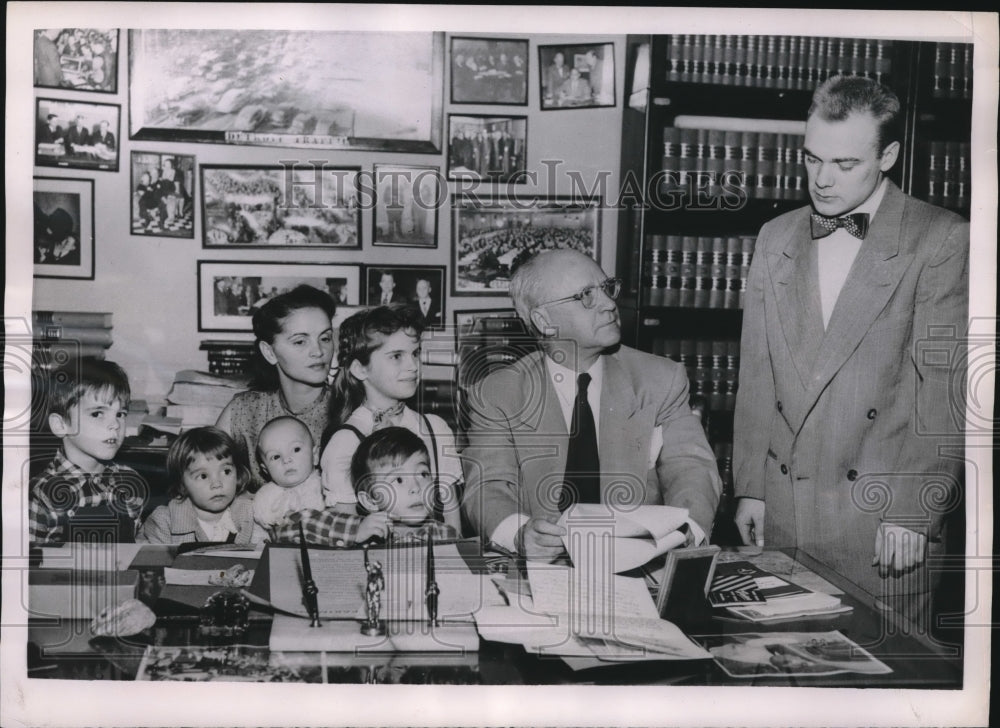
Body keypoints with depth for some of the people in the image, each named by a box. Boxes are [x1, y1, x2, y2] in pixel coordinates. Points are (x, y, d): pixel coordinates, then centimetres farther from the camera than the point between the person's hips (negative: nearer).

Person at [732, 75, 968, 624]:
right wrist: (749, 488, 8)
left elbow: (945, 388, -8)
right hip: (782, 512, 4)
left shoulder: (942, 240, -4)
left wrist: (915, 510, -12)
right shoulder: (776, 237, 11)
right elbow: (756, 374, 12)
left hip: (886, 517, -3)